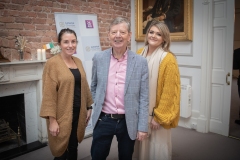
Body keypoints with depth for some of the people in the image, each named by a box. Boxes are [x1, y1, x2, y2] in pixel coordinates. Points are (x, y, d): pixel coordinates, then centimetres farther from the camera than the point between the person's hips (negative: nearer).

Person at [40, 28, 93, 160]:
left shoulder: (78, 61, 7)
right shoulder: (52, 63, -13)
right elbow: (49, 94, -15)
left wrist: (89, 107, 13)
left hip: (78, 113, 6)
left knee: (74, 148, 19)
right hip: (62, 115, -6)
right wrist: (52, 120, -16)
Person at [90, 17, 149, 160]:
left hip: (128, 122, 0)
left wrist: (142, 127, -6)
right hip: (103, 120, 1)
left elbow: (144, 97, -6)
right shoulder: (98, 58, -2)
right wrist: (98, 106, 5)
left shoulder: (140, 62, -7)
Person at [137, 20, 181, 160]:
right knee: (144, 146, 19)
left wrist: (158, 116, -15)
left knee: (158, 149, 10)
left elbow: (168, 91, -15)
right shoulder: (140, 54, 2)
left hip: (157, 113, -5)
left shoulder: (168, 59, -15)